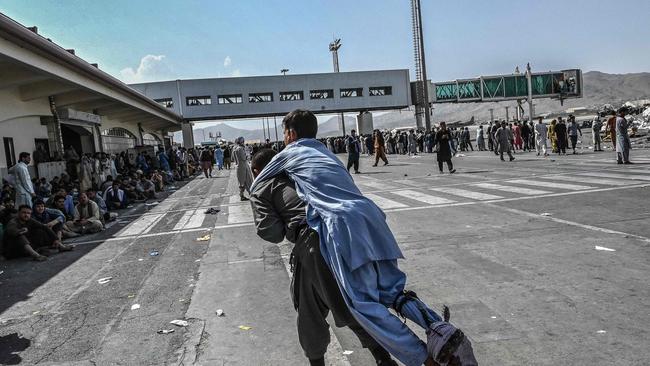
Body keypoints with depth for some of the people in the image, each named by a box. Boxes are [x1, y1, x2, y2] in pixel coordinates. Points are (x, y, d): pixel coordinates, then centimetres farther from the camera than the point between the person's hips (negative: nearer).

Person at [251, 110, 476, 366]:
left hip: (342, 222, -7)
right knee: (392, 290, 8)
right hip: (370, 213, 7)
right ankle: (442, 331, -15)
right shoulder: (325, 151, 35)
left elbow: (256, 186, 33)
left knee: (363, 303, -11)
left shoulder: (289, 153, 20)